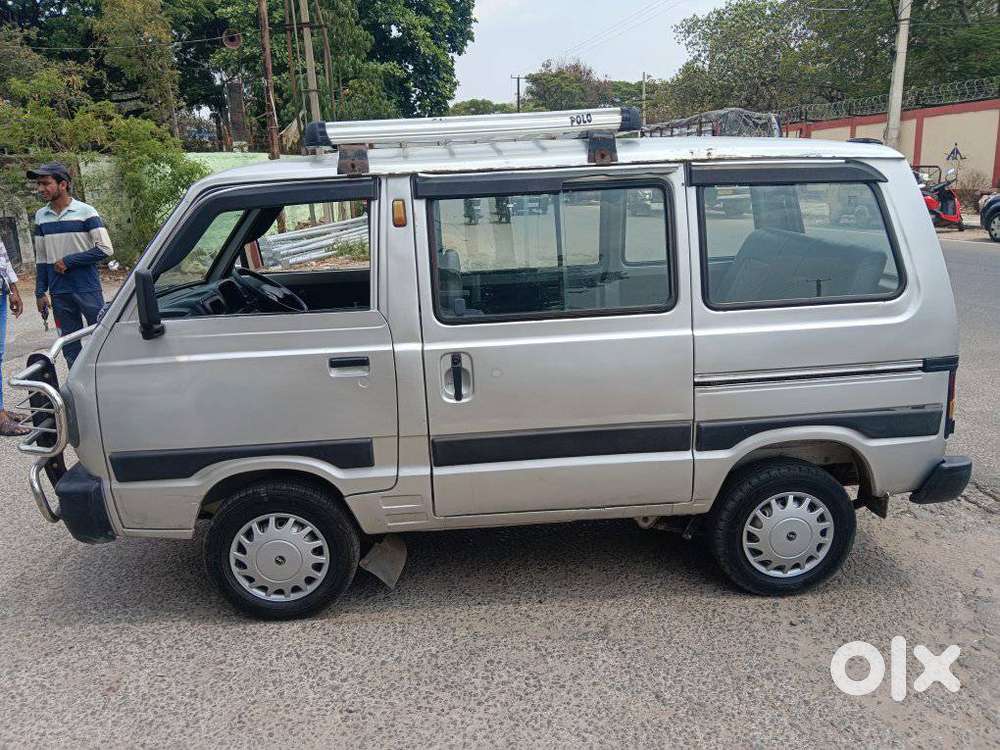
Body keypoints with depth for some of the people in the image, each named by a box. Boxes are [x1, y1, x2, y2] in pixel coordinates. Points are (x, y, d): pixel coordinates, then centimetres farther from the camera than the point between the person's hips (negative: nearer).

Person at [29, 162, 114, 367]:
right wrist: (40, 292, 11)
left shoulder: (85, 212, -5)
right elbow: (41, 258, 15)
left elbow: (105, 249, -10)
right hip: (59, 293, 5)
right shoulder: (40, 216, 10)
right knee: (70, 346, 8)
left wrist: (69, 261, -11)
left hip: (88, 289, -4)